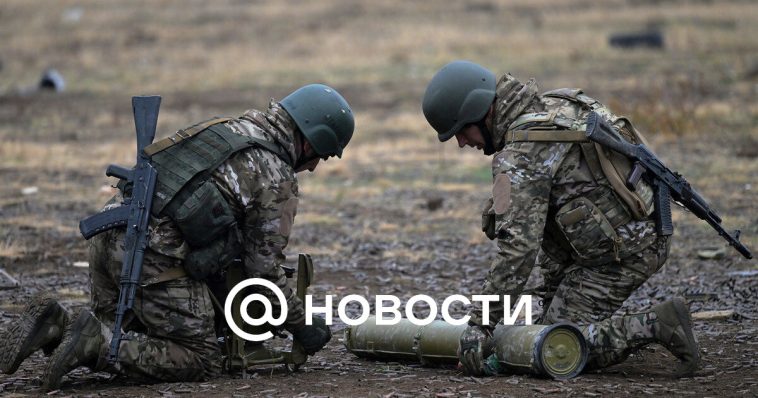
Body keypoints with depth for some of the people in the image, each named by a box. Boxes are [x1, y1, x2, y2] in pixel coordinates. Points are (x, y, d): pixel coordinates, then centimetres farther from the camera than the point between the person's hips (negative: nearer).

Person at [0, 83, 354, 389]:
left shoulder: (225, 130, 24)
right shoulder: (278, 181, -1)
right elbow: (264, 268, 0)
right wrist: (301, 327, 13)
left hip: (111, 236, 8)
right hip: (156, 261, -8)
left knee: (123, 340, 25)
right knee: (201, 363, 0)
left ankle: (54, 326, -1)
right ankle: (95, 344, -15)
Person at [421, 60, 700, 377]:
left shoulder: (521, 154, -18)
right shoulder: (554, 105, 12)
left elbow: (518, 249, -23)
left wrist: (479, 324, -18)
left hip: (618, 253, -10)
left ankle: (656, 327, -14)